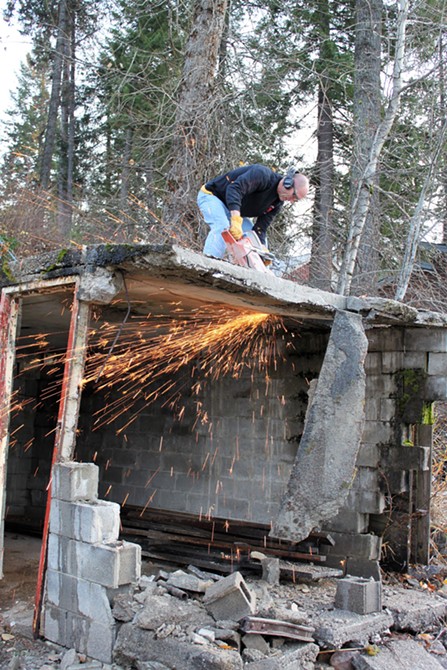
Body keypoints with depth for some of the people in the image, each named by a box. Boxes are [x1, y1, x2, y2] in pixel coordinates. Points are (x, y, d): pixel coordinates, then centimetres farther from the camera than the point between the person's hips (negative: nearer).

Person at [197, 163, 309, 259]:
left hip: (236, 211, 9)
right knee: (223, 226, -35)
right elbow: (234, 188, -45)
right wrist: (236, 220, -56)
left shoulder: (277, 203, -4)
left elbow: (261, 227, -7)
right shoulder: (263, 174, -30)